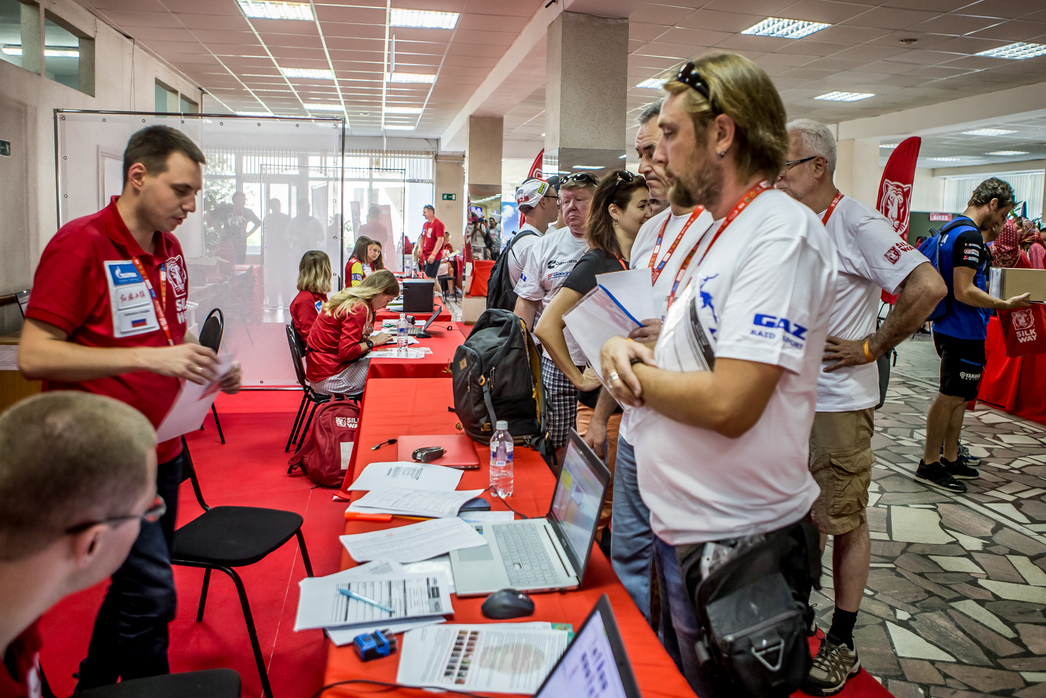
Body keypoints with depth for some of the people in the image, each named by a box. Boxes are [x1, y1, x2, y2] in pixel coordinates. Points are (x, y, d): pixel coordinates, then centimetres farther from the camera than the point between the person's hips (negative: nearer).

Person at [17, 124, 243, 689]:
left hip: (164, 449, 8)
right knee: (151, 595, -5)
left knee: (136, 585, 20)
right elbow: (34, 355, -20)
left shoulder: (169, 248, 9)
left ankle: (94, 685, 40)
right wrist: (149, 357, -27)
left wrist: (208, 366, 1)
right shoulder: (81, 244, -15)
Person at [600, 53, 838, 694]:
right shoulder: (720, 233, 11)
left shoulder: (781, 233, -21)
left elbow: (728, 404, -30)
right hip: (682, 522, 9)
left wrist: (633, 374, -13)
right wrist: (626, 348, -6)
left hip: (732, 544, -9)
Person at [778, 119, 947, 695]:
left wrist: (871, 347, -18)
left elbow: (928, 287, -23)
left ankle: (842, 645, 21)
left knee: (844, 522, 6)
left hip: (838, 403, -7)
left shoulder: (855, 223, -15)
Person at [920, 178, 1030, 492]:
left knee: (956, 396, 17)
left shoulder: (953, 230, 14)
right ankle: (929, 464, 6)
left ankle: (950, 459, 26)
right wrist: (1006, 304, -18)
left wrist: (987, 241, 18)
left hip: (949, 327, 11)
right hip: (964, 333, -11)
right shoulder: (970, 235, -19)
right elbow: (964, 292, -24)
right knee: (950, 396, -3)